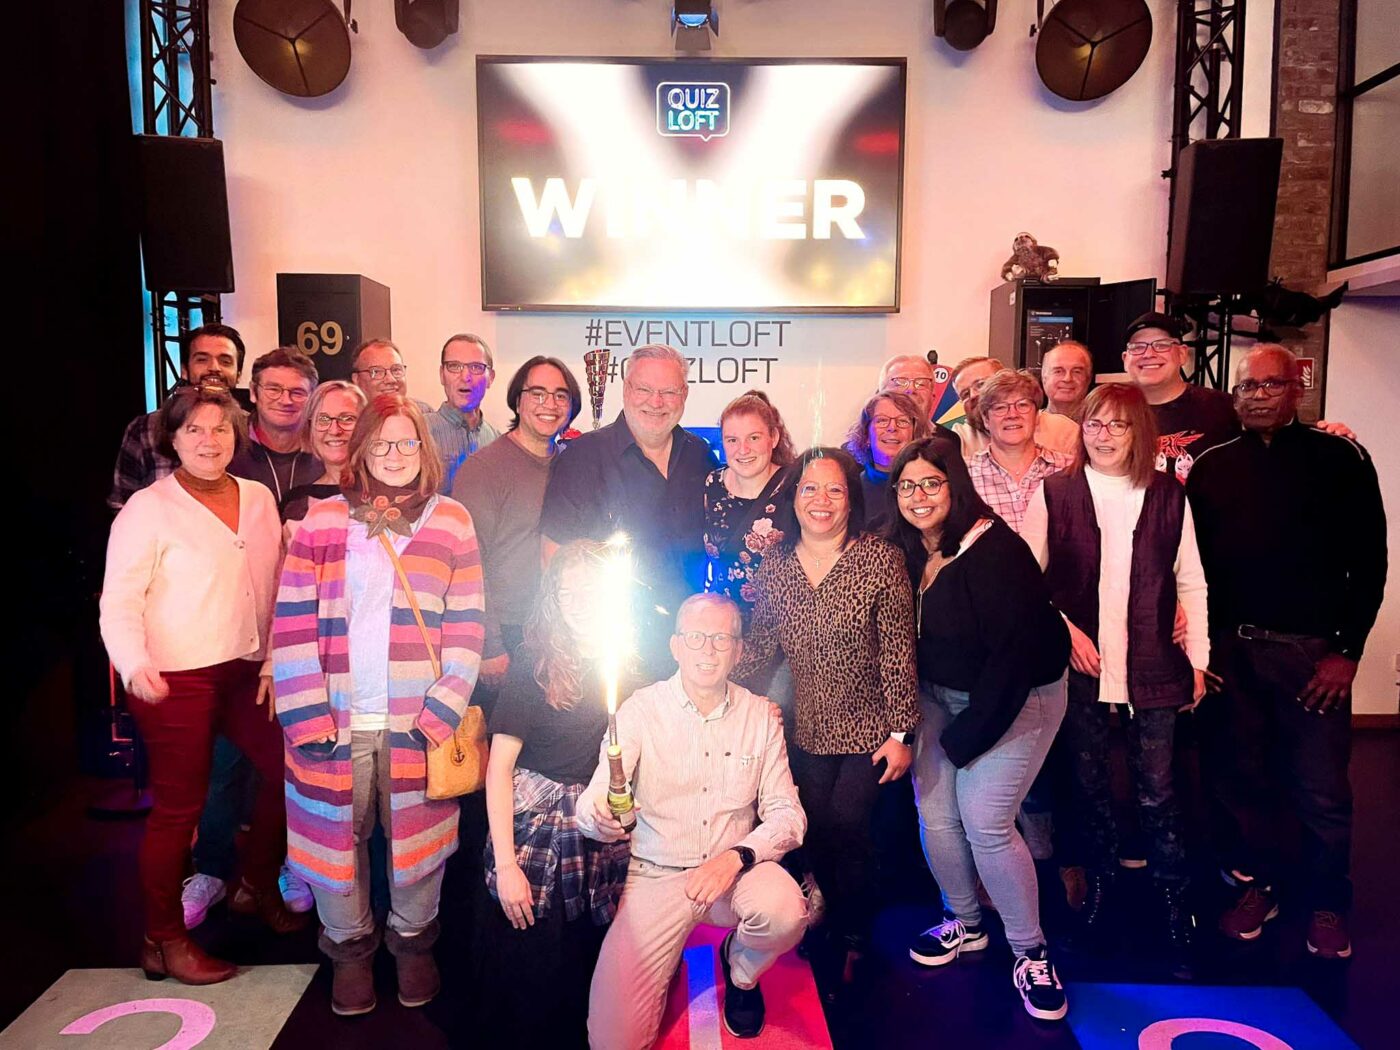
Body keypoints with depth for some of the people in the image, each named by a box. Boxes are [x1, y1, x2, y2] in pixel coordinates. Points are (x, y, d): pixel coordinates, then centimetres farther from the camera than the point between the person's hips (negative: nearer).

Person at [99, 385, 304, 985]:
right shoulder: (148, 508, -9)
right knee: (178, 807, 3)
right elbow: (119, 599, -14)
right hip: (175, 681, -6)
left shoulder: (259, 499, 7)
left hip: (244, 671, 6)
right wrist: (134, 664, -30)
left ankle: (256, 888, 34)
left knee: (287, 768, 10)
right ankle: (163, 942, 22)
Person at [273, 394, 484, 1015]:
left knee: (416, 835, 10)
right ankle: (349, 947, 34)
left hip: (416, 723, 0)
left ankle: (413, 941, 33)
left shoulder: (451, 522, 4)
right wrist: (306, 714, -7)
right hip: (336, 721, 1)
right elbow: (293, 623, 0)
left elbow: (466, 625, 1)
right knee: (336, 835, 11)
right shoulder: (322, 522, 4)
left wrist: (443, 710, -7)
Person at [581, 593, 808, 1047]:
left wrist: (737, 856, -22)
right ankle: (668, 963, 21)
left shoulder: (761, 715, -1)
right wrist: (599, 815, -39)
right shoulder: (641, 709, -7)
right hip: (657, 873, -1)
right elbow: (592, 806, -13)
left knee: (785, 912, -32)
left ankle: (741, 968, 5)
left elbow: (787, 814, -3)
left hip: (735, 869, 1)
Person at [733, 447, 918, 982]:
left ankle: (854, 942, 24)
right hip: (808, 731, 4)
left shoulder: (879, 560, -14)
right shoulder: (774, 566, -4)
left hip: (868, 729, -4)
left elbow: (899, 652, -13)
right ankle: (837, 928, 39)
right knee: (818, 836, 12)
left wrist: (901, 733, -13)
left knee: (847, 829, -3)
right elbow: (760, 646, 2)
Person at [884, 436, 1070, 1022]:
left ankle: (1030, 953, 11)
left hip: (1016, 697, -6)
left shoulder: (995, 550, -22)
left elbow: (1016, 649, -23)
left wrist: (968, 734, -18)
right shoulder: (905, 552, -1)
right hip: (939, 695, 6)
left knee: (985, 822, -10)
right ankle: (964, 923, 28)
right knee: (934, 815, 2)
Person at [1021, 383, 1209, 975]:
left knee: (1156, 791, 0)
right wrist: (1064, 628, -10)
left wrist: (1197, 658, 5)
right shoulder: (1053, 494, 1)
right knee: (1089, 783, 11)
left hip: (1150, 667, 0)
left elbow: (1190, 582, 7)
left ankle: (1177, 911, 14)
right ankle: (1101, 887, 28)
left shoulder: (1168, 496, 5)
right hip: (1078, 664, 0)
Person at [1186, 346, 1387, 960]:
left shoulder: (1340, 460, 1)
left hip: (1312, 650, -2)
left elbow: (1368, 561, -1)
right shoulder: (1211, 468, 8)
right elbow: (1194, 562, 8)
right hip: (1232, 649, 3)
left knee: (1321, 789, 3)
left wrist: (1348, 649, -6)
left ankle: (1326, 905, 24)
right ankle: (1255, 885, 29)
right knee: (1240, 776, 11)